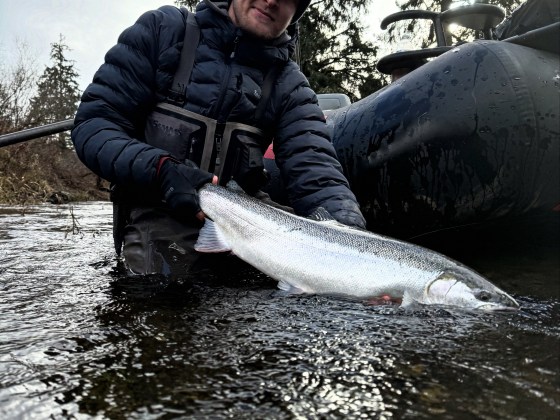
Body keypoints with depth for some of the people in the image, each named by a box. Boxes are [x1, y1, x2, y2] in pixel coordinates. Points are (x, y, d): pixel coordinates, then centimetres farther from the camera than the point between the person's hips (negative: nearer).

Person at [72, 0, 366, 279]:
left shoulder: (289, 85, 3)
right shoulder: (163, 28, -1)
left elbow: (316, 173, -12)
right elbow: (92, 124, -4)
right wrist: (160, 170, -23)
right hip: (160, 216, -2)